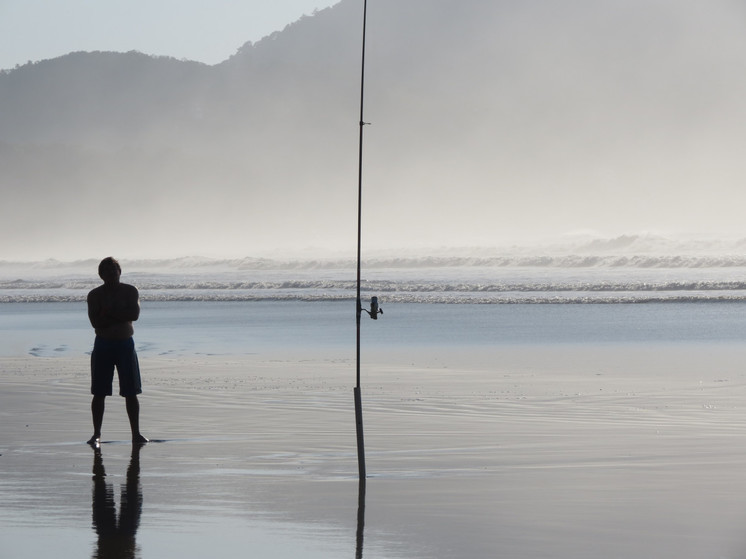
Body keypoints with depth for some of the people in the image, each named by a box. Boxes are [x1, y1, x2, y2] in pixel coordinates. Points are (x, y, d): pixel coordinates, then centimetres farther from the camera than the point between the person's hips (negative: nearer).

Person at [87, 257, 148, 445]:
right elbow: (95, 321, -11)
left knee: (131, 393, 1)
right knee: (99, 393, -1)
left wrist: (110, 312, -13)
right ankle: (97, 434, 4)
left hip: (125, 345, 1)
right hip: (103, 345, 0)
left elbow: (134, 314, -12)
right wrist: (120, 315, -13)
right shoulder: (95, 295, 1)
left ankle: (136, 433, 7)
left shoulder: (130, 291, 3)